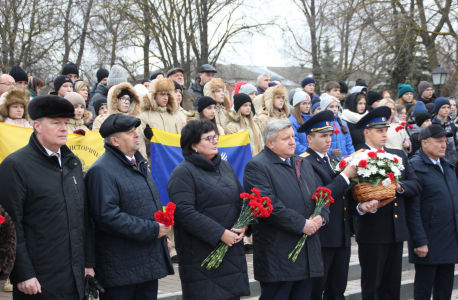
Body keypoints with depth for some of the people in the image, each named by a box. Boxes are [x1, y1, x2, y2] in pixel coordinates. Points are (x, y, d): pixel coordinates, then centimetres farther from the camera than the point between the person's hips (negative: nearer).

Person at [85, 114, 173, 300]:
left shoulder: (139, 164, 16)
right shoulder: (102, 171, -15)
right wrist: (152, 230, -21)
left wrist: (161, 233, 14)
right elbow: (108, 216, -24)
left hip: (150, 262, 9)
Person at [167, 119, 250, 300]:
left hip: (232, 251, 7)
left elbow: (241, 199, 19)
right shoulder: (184, 172, -8)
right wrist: (220, 233, -20)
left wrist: (243, 226, -2)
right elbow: (183, 211, -18)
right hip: (202, 256, -6)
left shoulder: (226, 167, 16)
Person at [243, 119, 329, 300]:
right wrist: (301, 224, -18)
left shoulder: (303, 164, 19)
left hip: (309, 254, 8)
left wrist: (321, 217, -3)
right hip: (277, 255, -8)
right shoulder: (257, 167, -8)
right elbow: (269, 204, -20)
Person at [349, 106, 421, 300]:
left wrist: (400, 186, -12)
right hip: (372, 232, -5)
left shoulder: (399, 155, 12)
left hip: (397, 231, 5)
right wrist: (362, 207, -31)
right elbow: (352, 197, -11)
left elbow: (416, 185, 8)